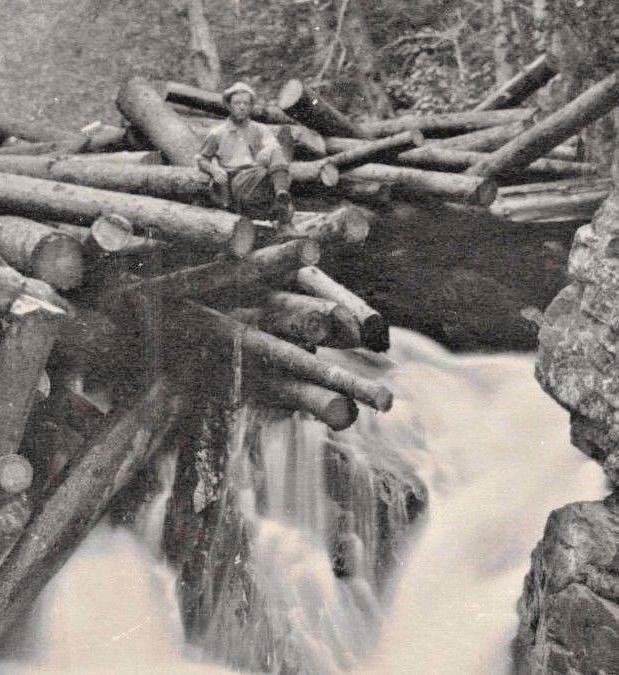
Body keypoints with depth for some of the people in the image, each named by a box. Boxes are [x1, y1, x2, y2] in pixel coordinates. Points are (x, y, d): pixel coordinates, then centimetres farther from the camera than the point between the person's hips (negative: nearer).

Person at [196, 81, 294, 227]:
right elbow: (201, 161, 24)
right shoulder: (217, 133, 18)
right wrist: (214, 170, 0)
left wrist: (267, 151, -27)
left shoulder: (260, 130, 20)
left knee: (274, 151, -29)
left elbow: (275, 146, -1)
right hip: (234, 181, -1)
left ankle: (282, 194, -50)